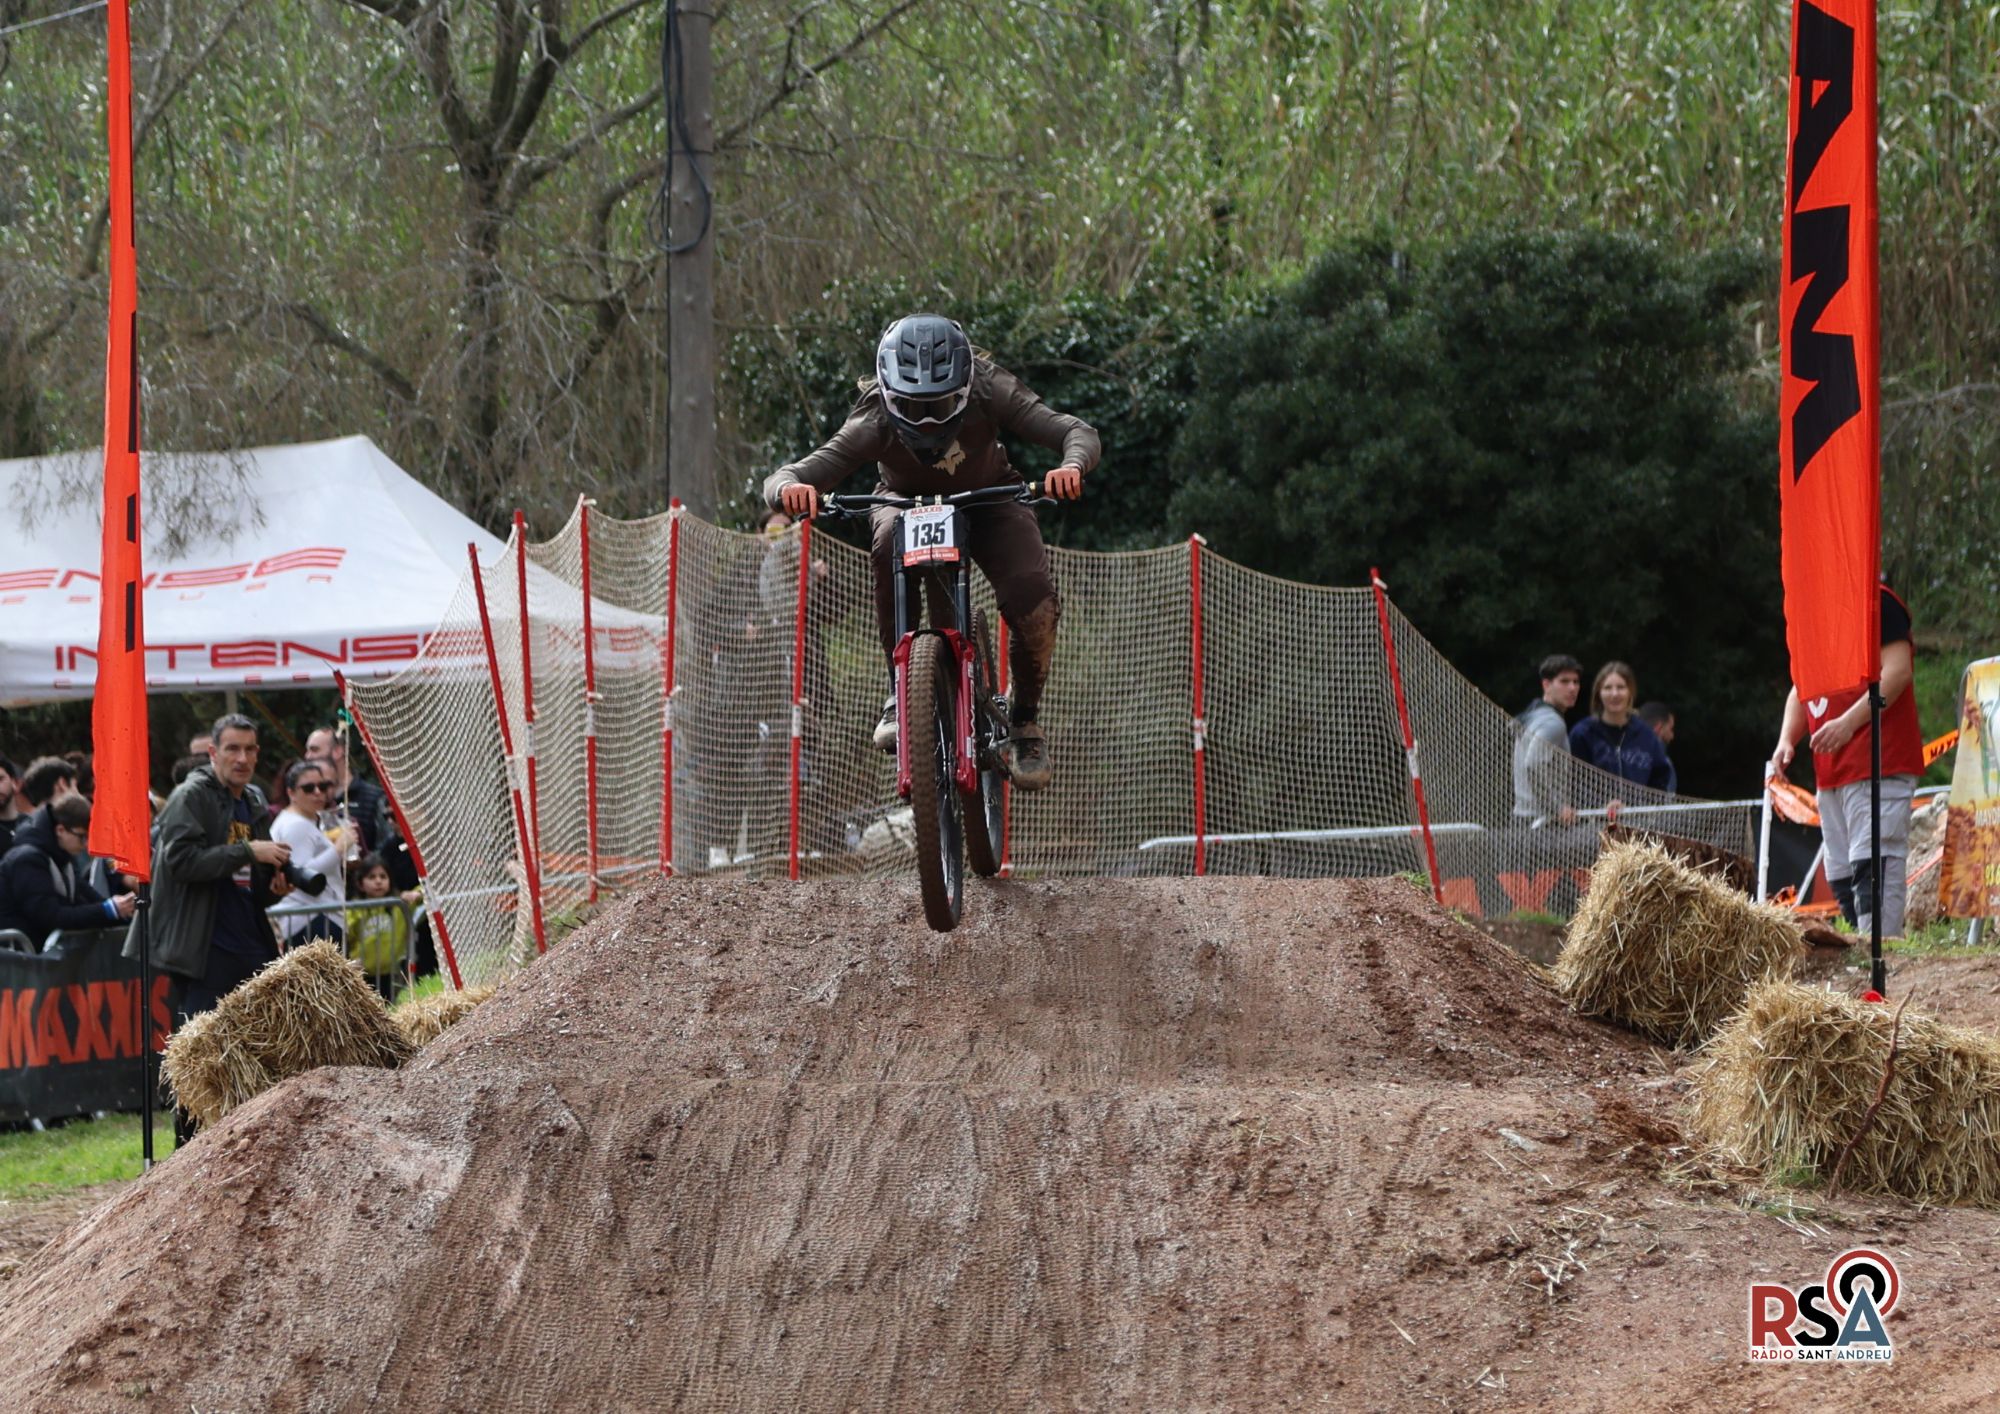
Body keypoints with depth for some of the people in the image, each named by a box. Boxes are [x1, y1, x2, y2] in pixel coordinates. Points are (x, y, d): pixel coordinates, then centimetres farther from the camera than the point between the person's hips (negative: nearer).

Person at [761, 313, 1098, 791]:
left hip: (989, 502, 1)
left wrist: (1072, 466, -58)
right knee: (890, 541, -38)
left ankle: (1026, 716, 3)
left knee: (1035, 605, -25)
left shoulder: (989, 393, -31)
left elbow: (1078, 433, -35)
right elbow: (779, 483, -37)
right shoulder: (876, 422, -32)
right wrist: (789, 488, -62)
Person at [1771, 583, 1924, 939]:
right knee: (1842, 879, 8)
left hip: (1878, 763, -10)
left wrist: (1849, 722, -25)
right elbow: (1801, 689, 26)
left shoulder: (1875, 602, -6)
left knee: (1872, 867, -18)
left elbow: (1898, 669, -17)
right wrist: (1787, 740, 8)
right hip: (1831, 773, 10)